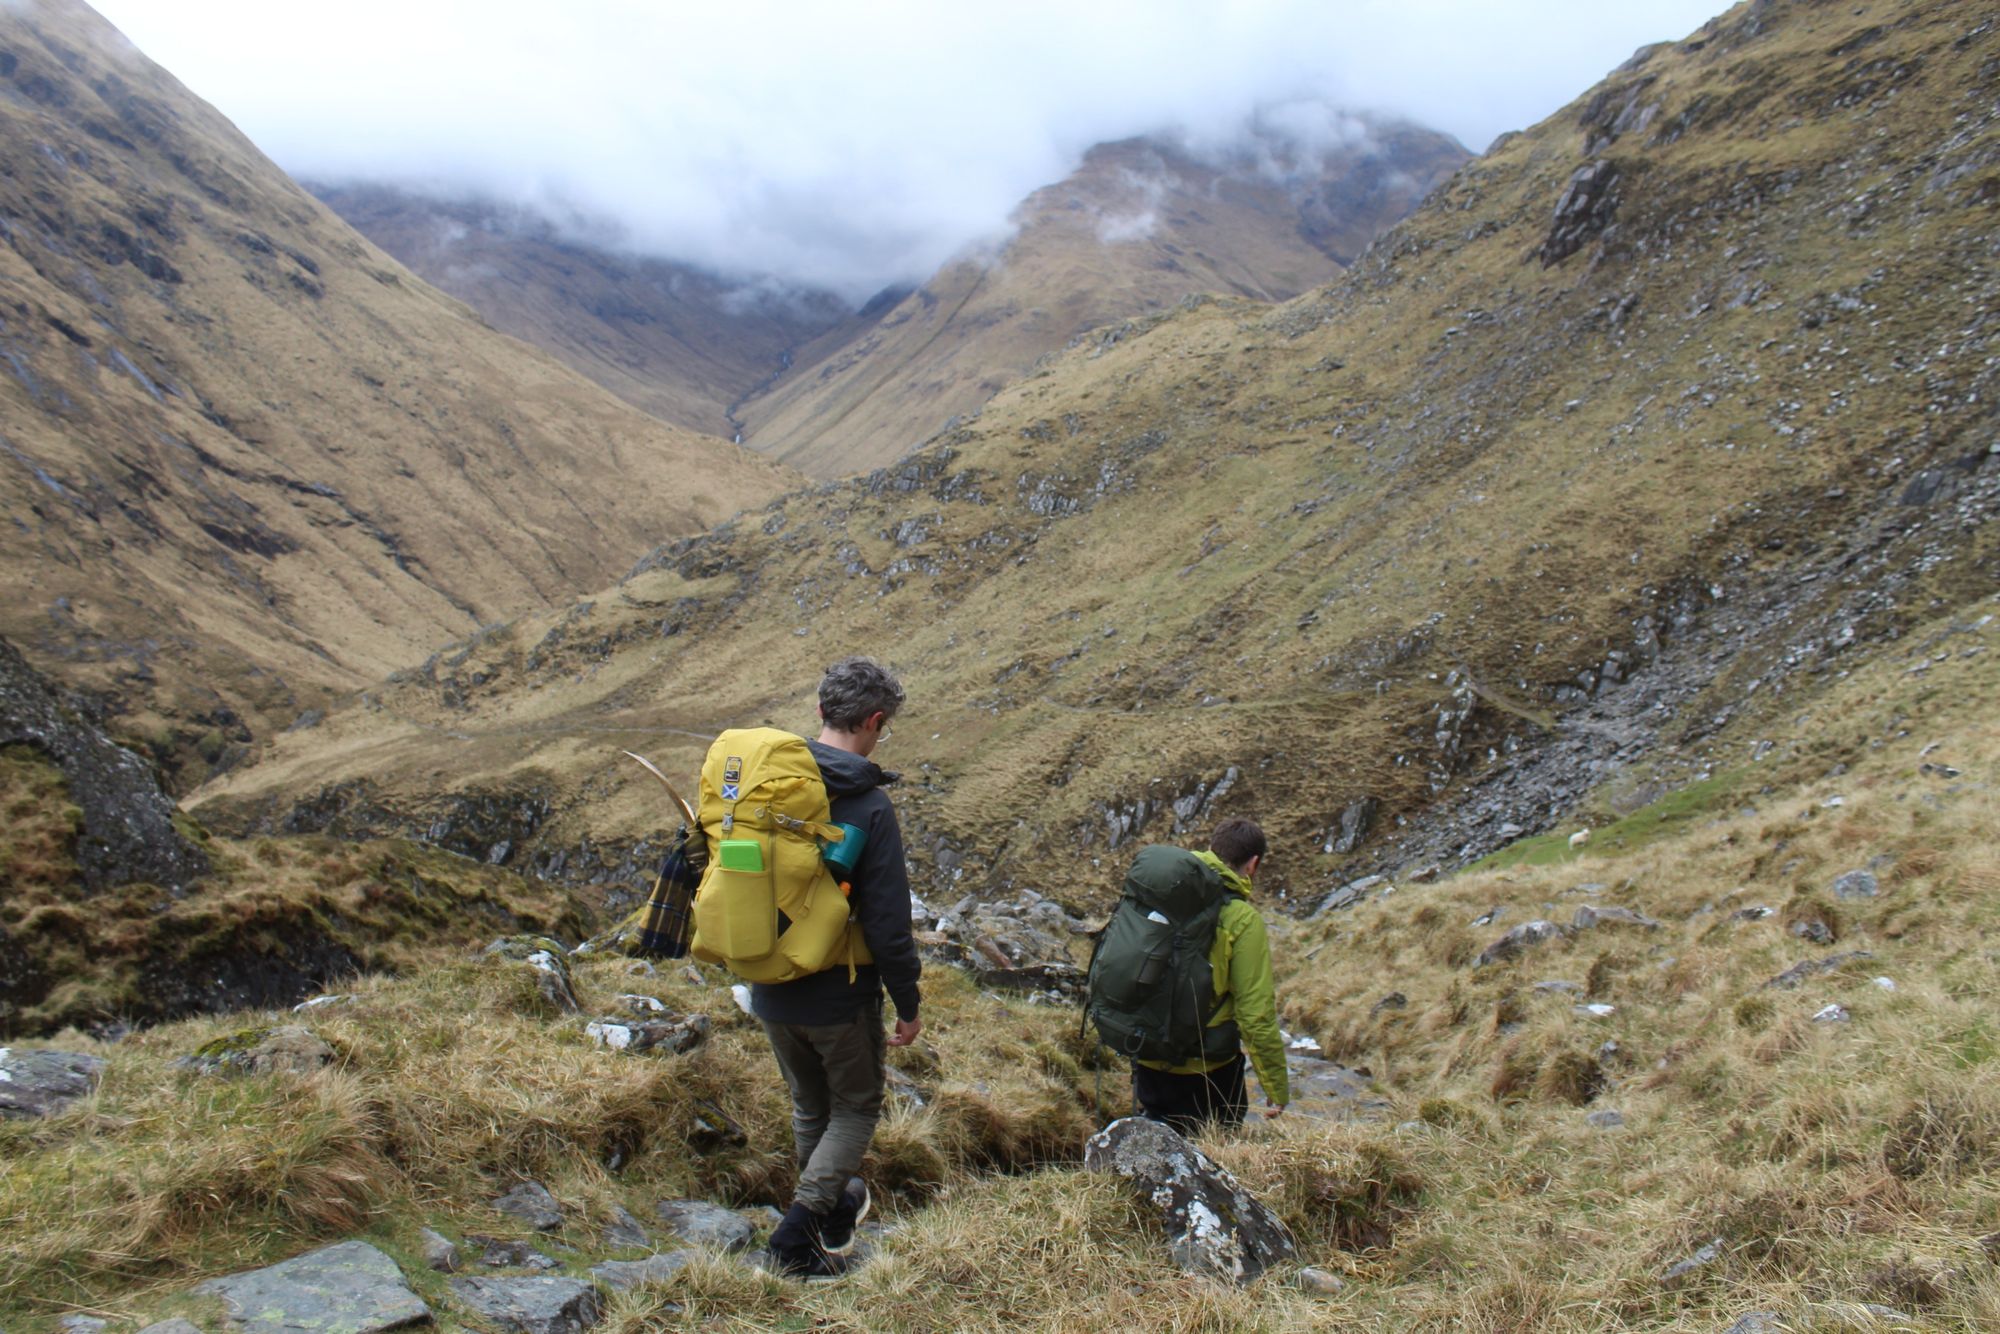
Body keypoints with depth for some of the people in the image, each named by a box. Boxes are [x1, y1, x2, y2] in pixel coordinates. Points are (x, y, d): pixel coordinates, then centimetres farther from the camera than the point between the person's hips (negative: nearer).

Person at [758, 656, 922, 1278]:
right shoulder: (868, 804, -21)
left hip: (770, 992, 5)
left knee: (809, 1104, 24)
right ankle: (800, 1226, 2)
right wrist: (908, 1003, -7)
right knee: (856, 1107, 15)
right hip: (839, 997, -5)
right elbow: (888, 920, -19)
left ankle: (835, 1207, 42)